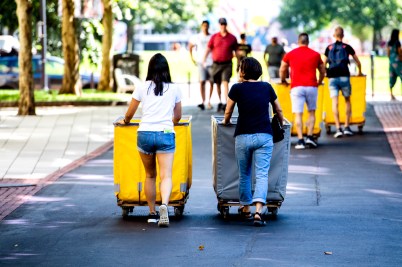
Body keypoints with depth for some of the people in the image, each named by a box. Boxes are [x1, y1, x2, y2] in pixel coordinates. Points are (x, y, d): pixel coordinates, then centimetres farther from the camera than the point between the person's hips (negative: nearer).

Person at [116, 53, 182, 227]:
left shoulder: (143, 88, 6)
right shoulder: (174, 89, 8)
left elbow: (129, 114, 16)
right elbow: (178, 116, 20)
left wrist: (125, 121, 38)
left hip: (145, 133, 1)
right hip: (166, 134, -1)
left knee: (150, 175, 15)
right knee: (166, 175, -7)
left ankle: (152, 213, 19)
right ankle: (164, 204, -33)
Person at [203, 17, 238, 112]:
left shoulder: (232, 38, 3)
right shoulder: (214, 37, 6)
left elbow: (236, 51, 10)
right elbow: (208, 49, 6)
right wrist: (204, 60, -3)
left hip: (227, 64, -2)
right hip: (216, 64, 2)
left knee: (225, 82, -15)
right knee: (218, 84, 11)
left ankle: (225, 103, -23)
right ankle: (220, 102, 25)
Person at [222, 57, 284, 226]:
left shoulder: (237, 88, 0)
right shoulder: (266, 87, 7)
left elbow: (228, 112, 9)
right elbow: (278, 110, 21)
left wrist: (226, 122, 30)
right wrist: (281, 123, 40)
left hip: (243, 136, -1)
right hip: (264, 136, 1)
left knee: (244, 175, 15)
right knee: (262, 174, -4)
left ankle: (246, 209, 27)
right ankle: (258, 211, -20)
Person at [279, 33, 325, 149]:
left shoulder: (290, 54, 7)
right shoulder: (315, 54, 10)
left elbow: (282, 71, 13)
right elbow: (322, 71, 19)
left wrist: (283, 80, 33)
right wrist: (319, 82, 37)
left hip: (296, 87, -1)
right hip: (311, 86, 1)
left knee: (298, 114, -2)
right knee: (311, 112, 14)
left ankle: (300, 140, -9)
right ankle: (310, 136, 3)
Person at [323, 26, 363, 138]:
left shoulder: (329, 48, 12)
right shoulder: (347, 47, 9)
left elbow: (324, 63, 16)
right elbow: (358, 62, 15)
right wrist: (359, 72, 33)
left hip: (332, 78, 1)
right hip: (344, 77, 0)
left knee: (334, 102, -3)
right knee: (347, 101, 14)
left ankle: (338, 128, -12)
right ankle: (347, 127, 9)